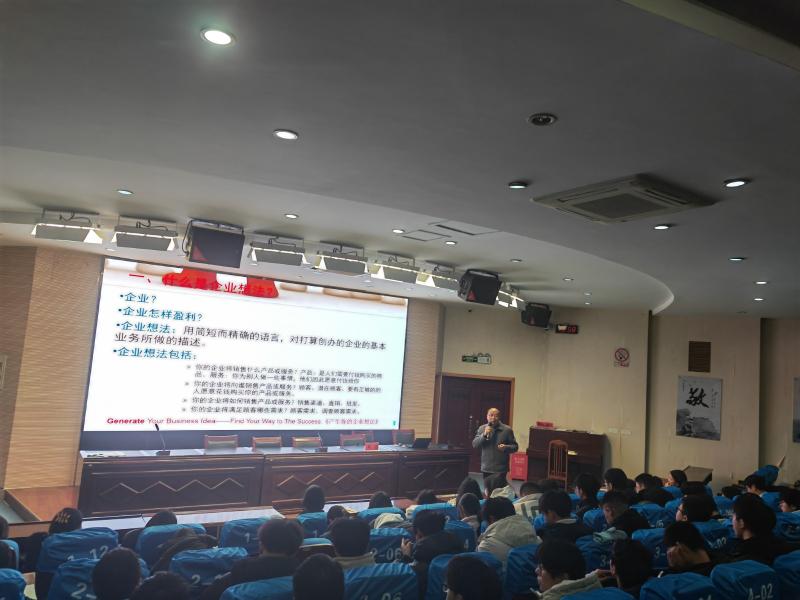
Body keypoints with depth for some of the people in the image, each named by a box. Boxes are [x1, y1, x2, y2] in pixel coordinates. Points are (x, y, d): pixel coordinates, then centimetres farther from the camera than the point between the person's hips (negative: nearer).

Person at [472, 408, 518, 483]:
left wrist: (506, 447, -18)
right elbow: (474, 444, -3)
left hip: (500, 469, -3)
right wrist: (484, 435, -17)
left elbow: (515, 446, 3)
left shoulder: (507, 429, -1)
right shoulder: (482, 428, 5)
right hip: (486, 468, 3)